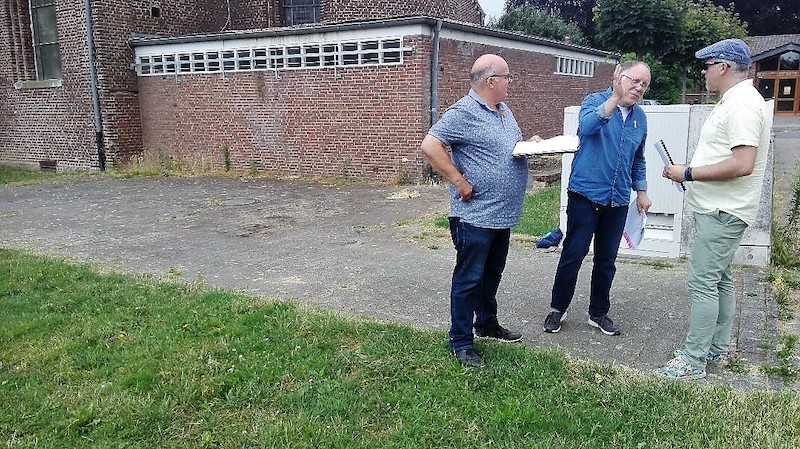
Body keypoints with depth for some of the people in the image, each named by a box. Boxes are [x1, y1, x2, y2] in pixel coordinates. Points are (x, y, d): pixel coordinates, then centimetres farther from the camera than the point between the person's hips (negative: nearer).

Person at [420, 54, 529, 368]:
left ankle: (487, 323, 38)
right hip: (475, 216, -9)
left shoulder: (504, 110, 14)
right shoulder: (463, 112, -16)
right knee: (468, 279, 1)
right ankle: (461, 341, 11)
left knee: (492, 274, 21)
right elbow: (430, 146, -22)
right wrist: (459, 182, -21)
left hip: (502, 215, 9)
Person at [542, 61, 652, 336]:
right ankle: (557, 309, 16)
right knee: (573, 255, 1)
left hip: (618, 201, 5)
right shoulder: (595, 101, -5)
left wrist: (641, 191, 20)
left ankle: (598, 313, 24)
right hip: (586, 194, -5)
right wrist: (616, 98, -33)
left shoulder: (640, 117, 11)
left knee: (607, 260, 11)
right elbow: (586, 127, -28)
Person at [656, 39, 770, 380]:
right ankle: (718, 349, 29)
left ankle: (693, 362, -1)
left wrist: (688, 173, -21)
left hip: (722, 212, -11)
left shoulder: (742, 104, -19)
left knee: (703, 283, -8)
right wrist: (691, 172, 10)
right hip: (718, 208, 11)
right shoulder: (734, 101, 15)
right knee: (720, 279, 17)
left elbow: (742, 164, -28)